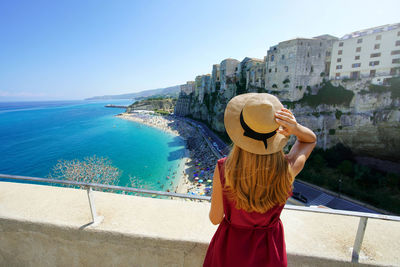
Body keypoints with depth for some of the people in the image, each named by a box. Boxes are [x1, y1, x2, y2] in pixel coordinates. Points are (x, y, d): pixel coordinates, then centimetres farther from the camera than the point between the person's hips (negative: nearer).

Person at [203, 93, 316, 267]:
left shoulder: (223, 169, -34)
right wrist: (296, 128, -27)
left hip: (232, 246, -1)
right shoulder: (289, 169, -29)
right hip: (269, 248, 2)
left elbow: (215, 218, -16)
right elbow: (311, 140, -5)